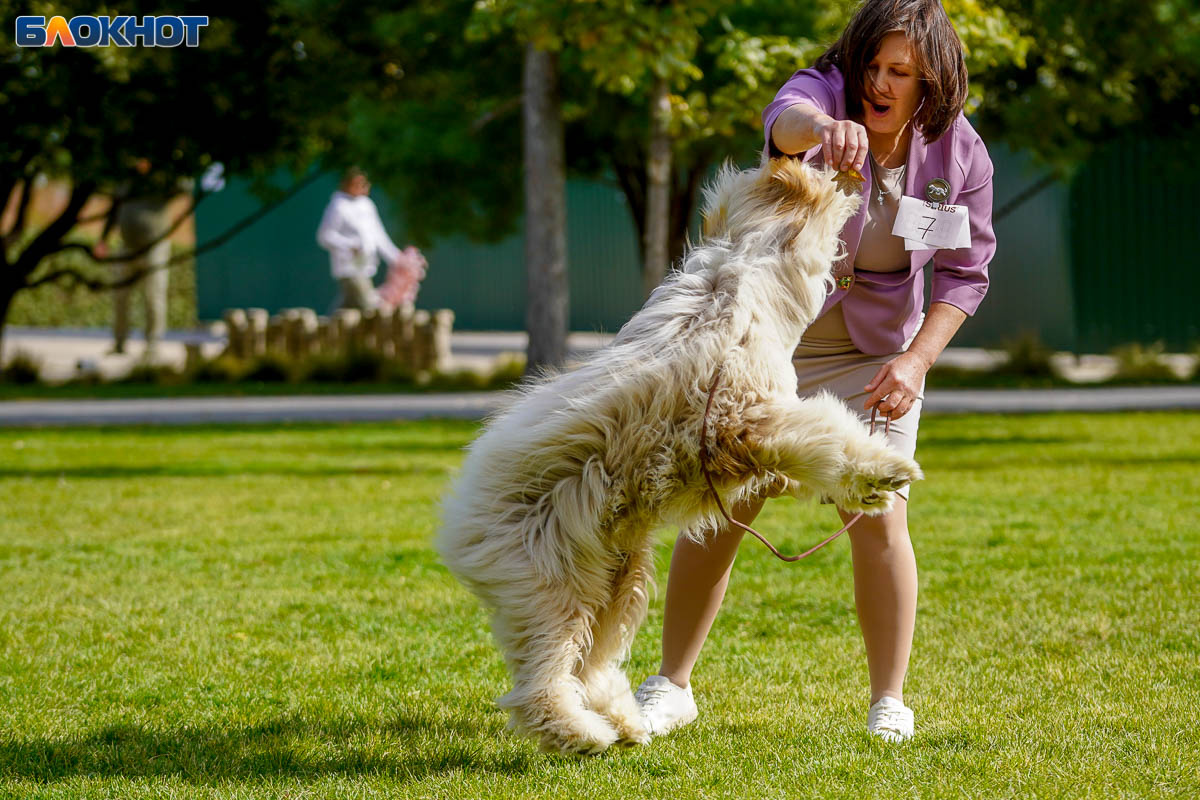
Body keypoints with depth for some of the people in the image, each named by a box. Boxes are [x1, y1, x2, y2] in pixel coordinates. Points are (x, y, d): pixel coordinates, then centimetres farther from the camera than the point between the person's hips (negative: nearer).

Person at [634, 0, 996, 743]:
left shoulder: (960, 154, -9)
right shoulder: (826, 92, -17)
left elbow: (964, 273, -3)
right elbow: (785, 119, -43)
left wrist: (917, 359, -17)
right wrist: (823, 127, -67)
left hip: (874, 356, 1)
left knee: (880, 520, -9)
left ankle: (889, 702, 4)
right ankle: (672, 684, 15)